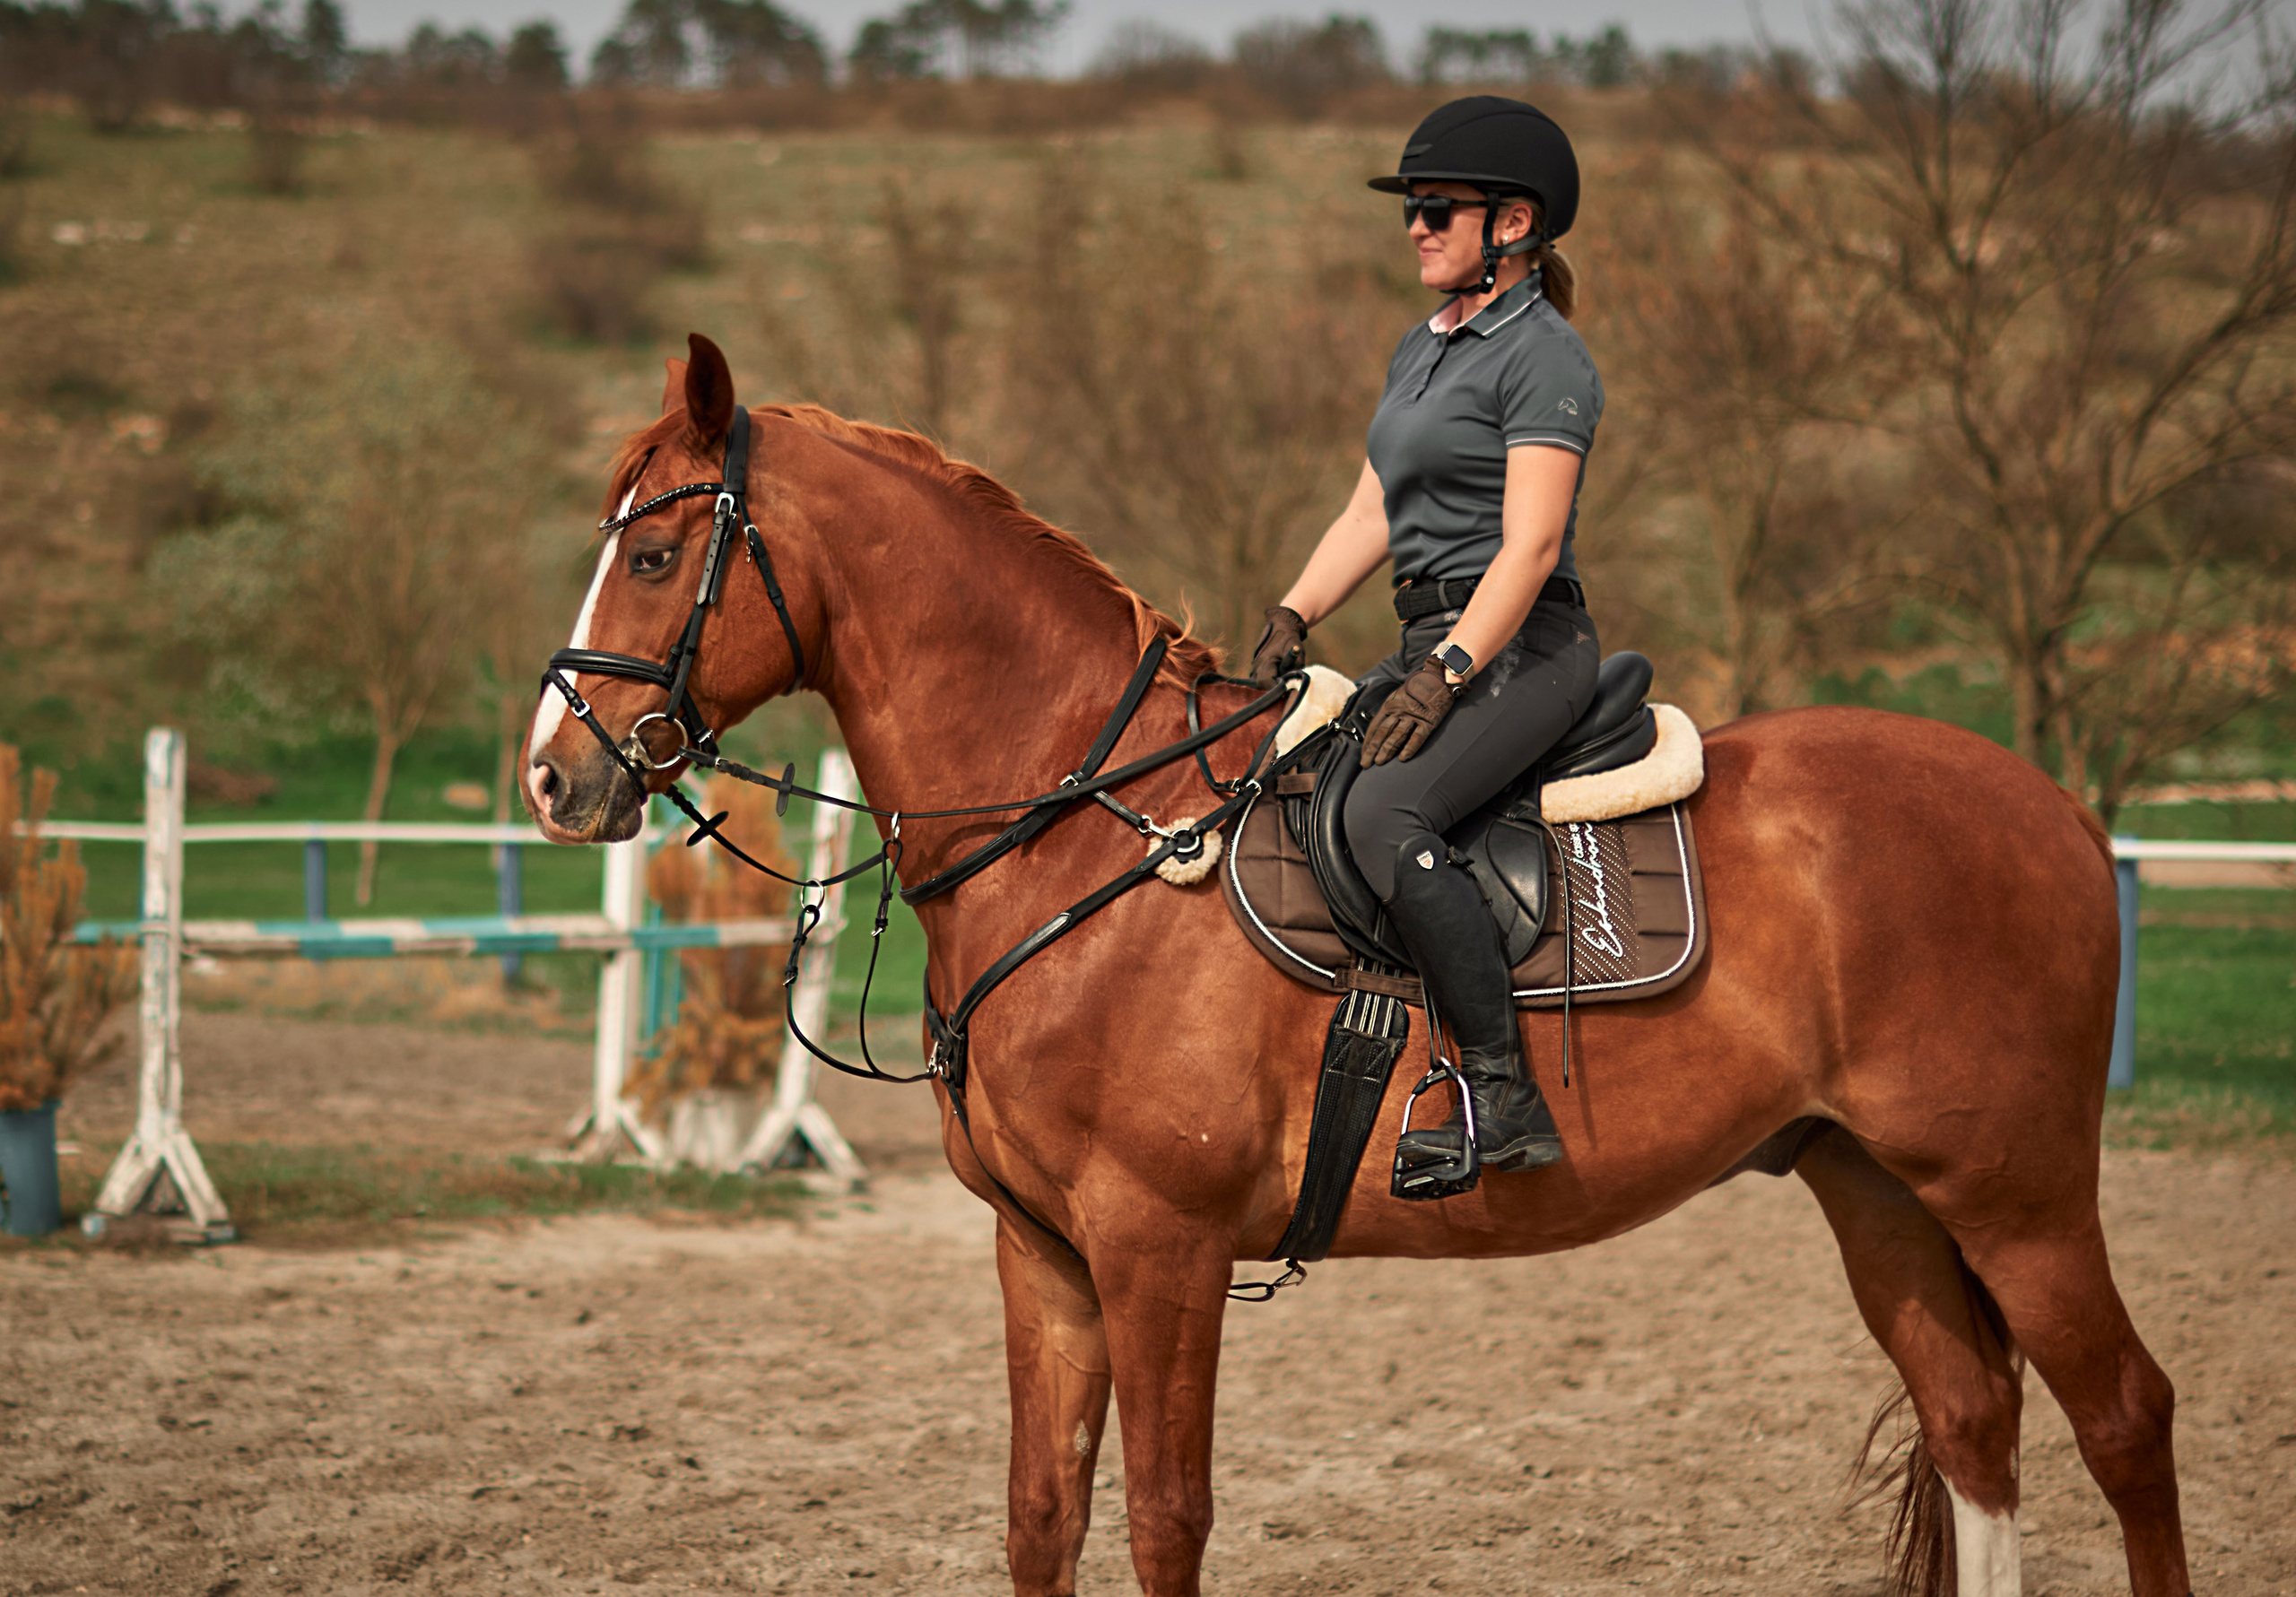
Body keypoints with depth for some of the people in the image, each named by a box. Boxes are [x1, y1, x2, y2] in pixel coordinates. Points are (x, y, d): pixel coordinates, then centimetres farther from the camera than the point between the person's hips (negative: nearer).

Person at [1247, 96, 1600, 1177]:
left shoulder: (1542, 358, -11)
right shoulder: (1423, 349, 19)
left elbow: (1531, 542, -19)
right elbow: (1370, 515, 20)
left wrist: (1448, 675, -26)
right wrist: (1292, 618, 5)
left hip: (1522, 647, -10)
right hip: (1437, 643, 10)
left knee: (1383, 812, -31)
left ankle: (1506, 1101, -32)